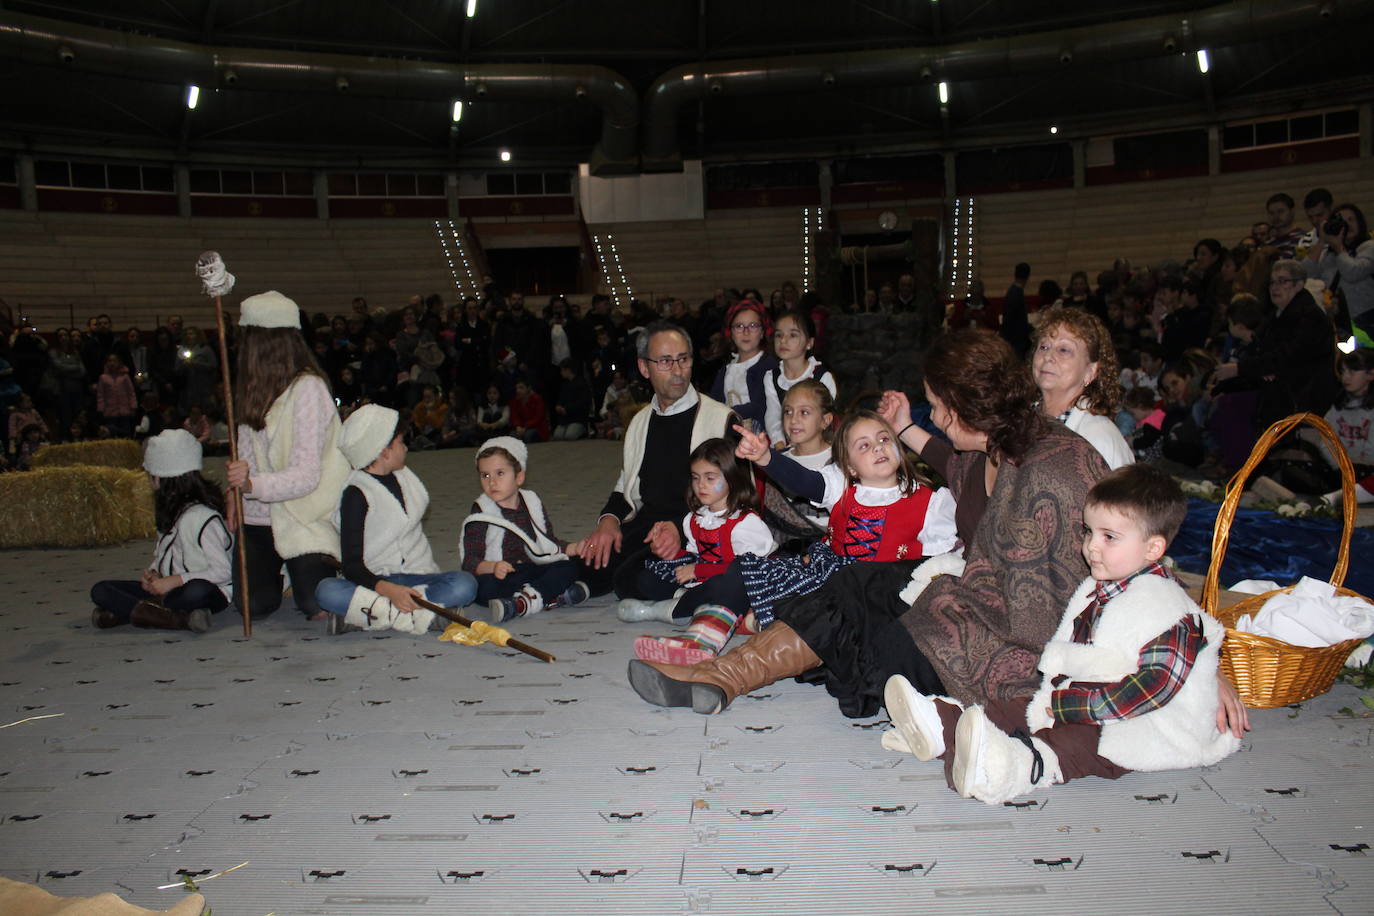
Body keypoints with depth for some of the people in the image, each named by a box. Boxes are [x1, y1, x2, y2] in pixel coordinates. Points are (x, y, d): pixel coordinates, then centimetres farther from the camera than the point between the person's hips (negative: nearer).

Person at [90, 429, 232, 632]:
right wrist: (153, 573, -2)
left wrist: (174, 581, -20)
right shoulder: (168, 511, 11)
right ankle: (181, 619, -28)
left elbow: (222, 571, -19)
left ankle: (125, 611, -29)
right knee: (100, 590, -9)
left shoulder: (203, 516, -14)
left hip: (210, 592, -9)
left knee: (197, 591, -43)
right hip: (168, 588, 9)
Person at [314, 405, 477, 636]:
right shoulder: (356, 493, -6)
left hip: (418, 576, 5)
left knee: (465, 584, -26)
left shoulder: (403, 474, 14)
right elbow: (352, 565, -14)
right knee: (326, 591, -34)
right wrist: (387, 589, -33)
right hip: (375, 580, -5)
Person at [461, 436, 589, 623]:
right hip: (499, 576, -4)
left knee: (568, 568, -18)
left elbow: (549, 543, 19)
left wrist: (574, 548, 0)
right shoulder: (481, 514, -2)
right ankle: (552, 598, -38)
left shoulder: (532, 504, 12)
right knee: (485, 586, -35)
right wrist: (492, 567, -33)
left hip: (532, 569, 4)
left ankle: (523, 602, -36)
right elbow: (470, 561, -11)